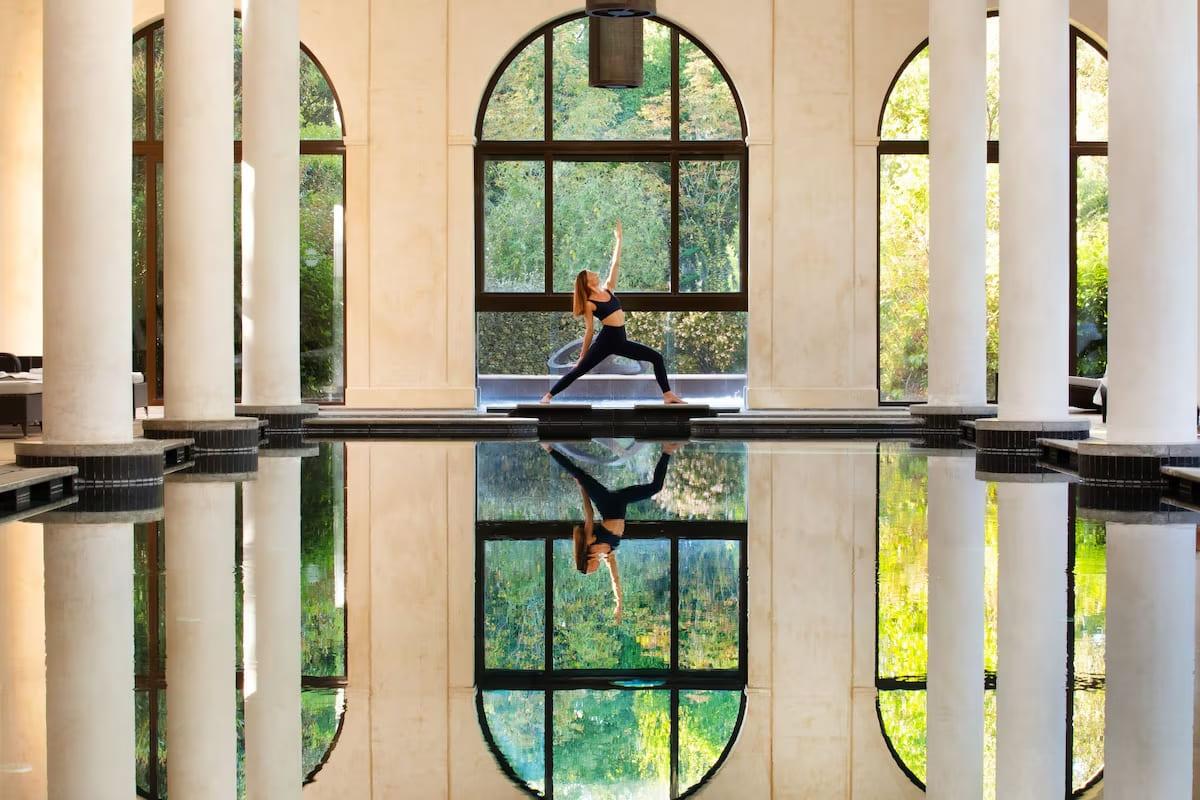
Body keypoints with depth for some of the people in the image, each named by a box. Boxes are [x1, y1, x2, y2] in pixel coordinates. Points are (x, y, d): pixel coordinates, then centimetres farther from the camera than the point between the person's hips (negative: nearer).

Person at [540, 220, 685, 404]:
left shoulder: (607, 289, 11)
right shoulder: (589, 304, -6)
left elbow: (615, 264, 10)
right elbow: (589, 330, -3)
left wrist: (618, 239, 10)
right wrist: (583, 355, -2)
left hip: (621, 341, 7)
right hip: (605, 341, -7)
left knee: (657, 358, 2)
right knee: (578, 370, -7)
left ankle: (668, 395, 3)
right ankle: (548, 396, 1)